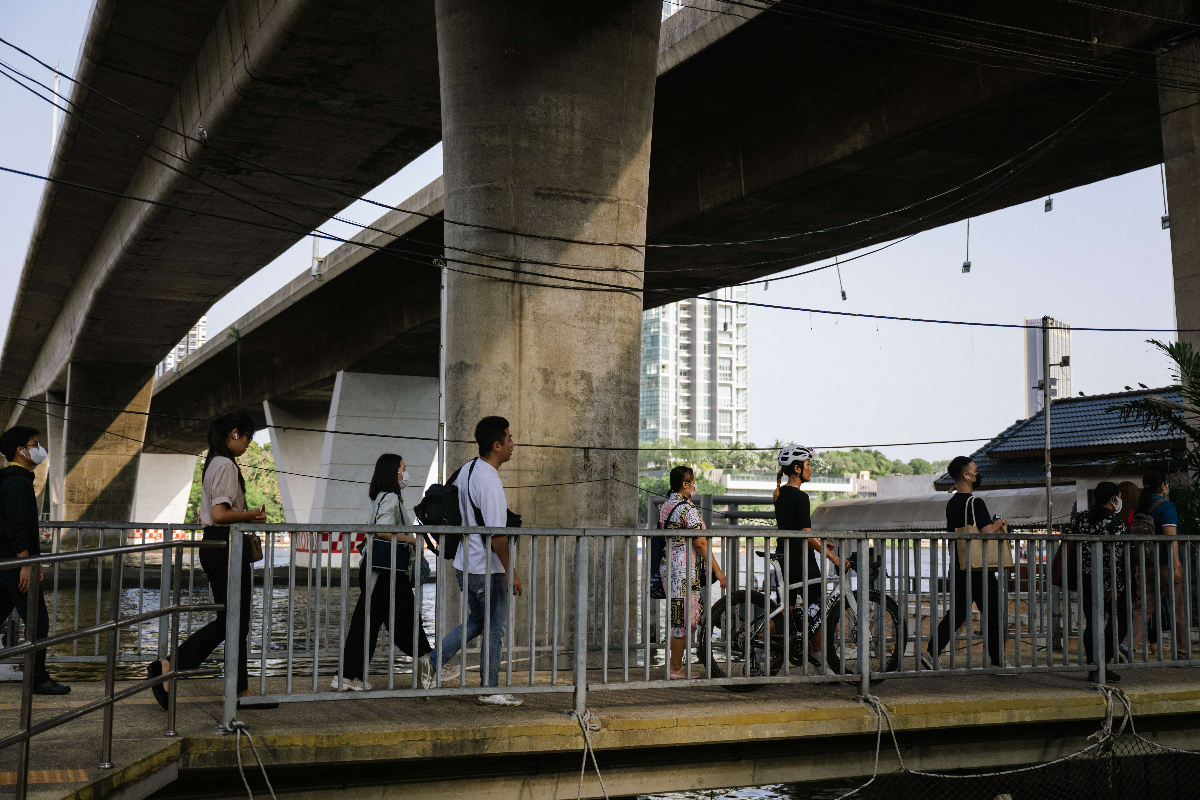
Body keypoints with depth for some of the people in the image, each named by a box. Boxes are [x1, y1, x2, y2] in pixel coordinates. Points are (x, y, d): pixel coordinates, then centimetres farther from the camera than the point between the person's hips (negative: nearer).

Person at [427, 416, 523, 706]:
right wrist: (511, 571, -19)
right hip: (488, 569, -9)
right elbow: (496, 535, -25)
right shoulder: (489, 482, -23)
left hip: (466, 563, 9)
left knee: (477, 620, 23)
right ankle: (490, 690, 13)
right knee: (495, 628, 4)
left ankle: (433, 661, 21)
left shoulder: (466, 470, 7)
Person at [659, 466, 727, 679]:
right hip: (684, 569, -9)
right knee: (683, 619, -2)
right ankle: (676, 669, 3)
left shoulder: (665, 507, 13)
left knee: (677, 618, 15)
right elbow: (700, 543, -17)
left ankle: (673, 663, 17)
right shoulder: (688, 509, -14)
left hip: (667, 565, 9)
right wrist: (717, 570, -14)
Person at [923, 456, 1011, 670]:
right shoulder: (975, 502, -14)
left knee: (957, 612, 9)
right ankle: (997, 660, 10)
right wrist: (999, 523, -1)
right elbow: (988, 531, -23)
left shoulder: (951, 504, 13)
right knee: (992, 613, 3)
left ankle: (931, 654, 1)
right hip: (979, 568, -8)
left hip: (960, 566, 8)